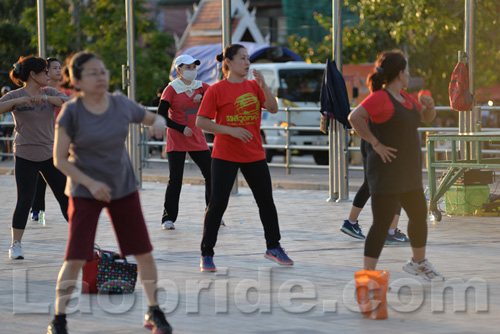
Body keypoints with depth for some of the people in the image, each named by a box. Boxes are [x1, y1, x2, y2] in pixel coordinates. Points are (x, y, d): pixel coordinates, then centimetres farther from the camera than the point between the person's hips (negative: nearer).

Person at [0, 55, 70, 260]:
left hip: (50, 155, 4)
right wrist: (18, 101, -31)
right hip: (25, 157, -3)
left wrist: (46, 98, -28)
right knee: (24, 201, -7)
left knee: (66, 197, 5)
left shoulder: (50, 93, 5)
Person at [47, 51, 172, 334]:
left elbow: (155, 118, 12)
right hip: (85, 192, -3)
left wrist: (159, 123, -14)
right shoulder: (72, 112, -14)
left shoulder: (122, 105, -5)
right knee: (76, 258, -10)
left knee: (144, 253, 3)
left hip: (124, 188, 4)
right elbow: (60, 159, -12)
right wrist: (90, 183, -23)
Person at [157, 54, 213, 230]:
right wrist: (181, 128, -16)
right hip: (177, 141, -4)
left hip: (197, 140, 4)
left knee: (211, 175, 3)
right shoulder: (172, 89, -6)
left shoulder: (200, 86, 6)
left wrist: (203, 96, -23)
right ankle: (168, 218, 0)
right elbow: (161, 115, -9)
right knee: (175, 180, -8)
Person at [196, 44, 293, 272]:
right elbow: (201, 122, -10)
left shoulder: (253, 86, 8)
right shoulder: (216, 90, -7)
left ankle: (273, 247, 28)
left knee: (266, 201, 11)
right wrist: (231, 131, -18)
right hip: (225, 156, -5)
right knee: (218, 203, -8)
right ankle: (206, 255, -1)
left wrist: (263, 85, -17)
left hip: (254, 155, 5)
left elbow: (273, 108, -3)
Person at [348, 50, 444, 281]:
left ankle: (419, 262, 38)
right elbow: (354, 117, -27)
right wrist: (375, 143, -24)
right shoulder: (380, 97, -14)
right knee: (382, 223, -11)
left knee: (419, 216, 20)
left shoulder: (404, 97, 15)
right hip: (386, 170, -9)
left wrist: (429, 105, 4)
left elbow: (427, 117, 27)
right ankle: (367, 273, -7)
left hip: (408, 171, 9)